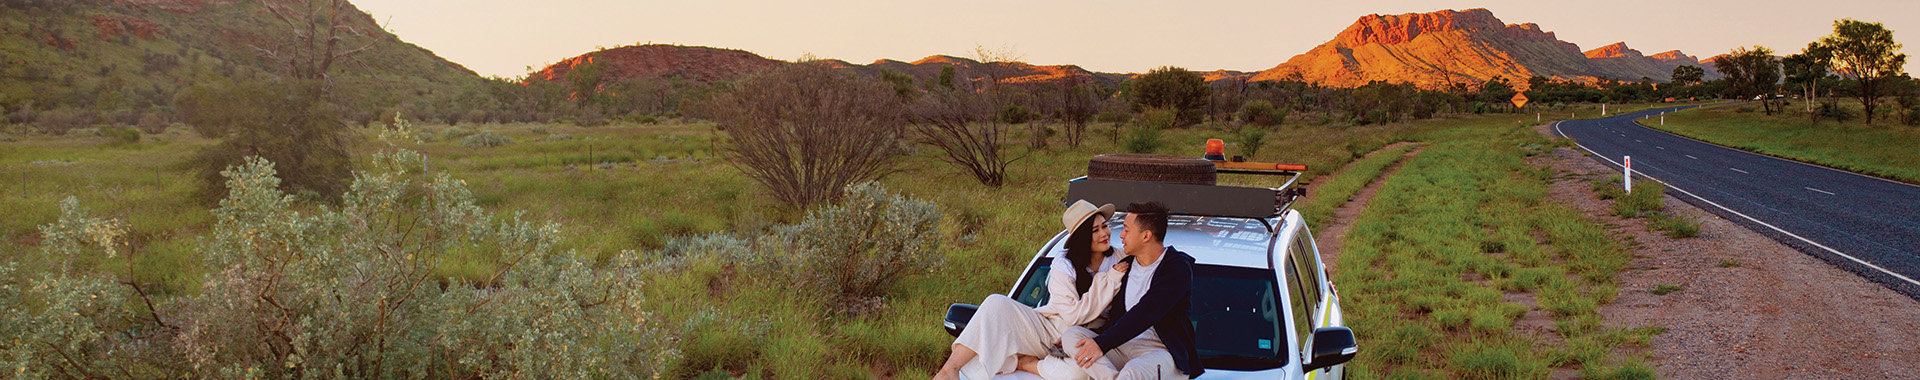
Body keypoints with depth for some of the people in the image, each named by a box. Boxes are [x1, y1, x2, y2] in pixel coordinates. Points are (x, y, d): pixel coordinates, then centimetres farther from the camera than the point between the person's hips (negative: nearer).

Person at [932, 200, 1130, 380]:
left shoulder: (1118, 260, 2)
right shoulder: (1063, 267, -4)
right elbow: (1073, 316, -13)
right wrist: (1109, 280, -15)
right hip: (1046, 329, 0)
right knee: (998, 304, -26)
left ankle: (1022, 363, -17)